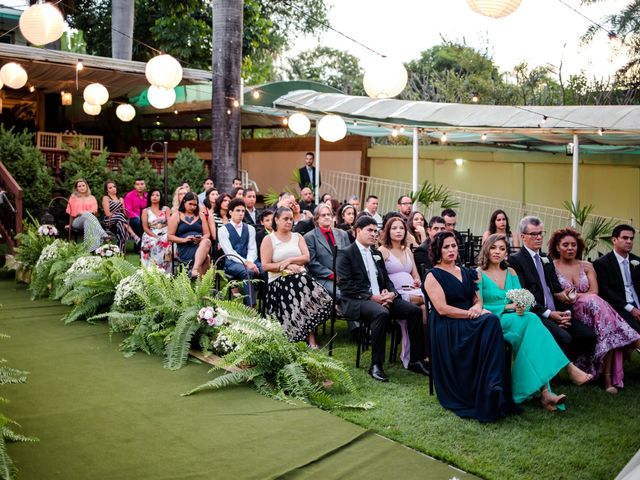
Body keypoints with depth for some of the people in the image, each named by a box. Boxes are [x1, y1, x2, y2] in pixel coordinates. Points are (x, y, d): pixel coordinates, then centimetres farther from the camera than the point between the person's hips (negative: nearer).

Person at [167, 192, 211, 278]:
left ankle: (195, 269, -46)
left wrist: (200, 239, -7)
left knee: (207, 242, -37)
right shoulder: (176, 216, 11)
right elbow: (170, 236, 6)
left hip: (199, 245, 3)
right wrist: (184, 239, -11)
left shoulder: (200, 215, 20)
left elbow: (207, 234, 17)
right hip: (185, 249, -3)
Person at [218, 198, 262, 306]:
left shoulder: (250, 229, 15)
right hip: (232, 263, -4)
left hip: (249, 261, 4)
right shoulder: (223, 230, 2)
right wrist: (246, 263, -22)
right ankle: (250, 306, -36)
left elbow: (252, 249, 6)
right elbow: (229, 252, -8)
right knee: (247, 272, -36)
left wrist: (250, 262, -17)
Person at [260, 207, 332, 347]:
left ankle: (310, 336, -25)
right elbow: (265, 266, -3)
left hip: (300, 277, 4)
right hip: (279, 280, -3)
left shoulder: (298, 237, 19)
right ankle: (309, 336, -23)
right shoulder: (268, 239, 7)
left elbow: (306, 258, 5)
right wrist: (285, 267, -13)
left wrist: (289, 260, -11)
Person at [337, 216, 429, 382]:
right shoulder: (346, 254, -1)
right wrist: (371, 297, -18)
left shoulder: (377, 254, 22)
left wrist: (391, 293, -3)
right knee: (381, 313, -38)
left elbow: (386, 279, 22)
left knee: (415, 310, -12)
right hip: (356, 301, -7)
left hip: (381, 298, 7)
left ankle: (415, 360, -4)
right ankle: (376, 365, -29)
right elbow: (345, 285, -11)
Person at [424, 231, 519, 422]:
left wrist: (478, 308, -6)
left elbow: (477, 299, 18)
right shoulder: (433, 276, 1)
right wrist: (470, 313, -13)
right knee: (490, 322, -31)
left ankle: (493, 394, -33)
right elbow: (442, 309, -9)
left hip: (471, 324, 6)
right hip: (448, 328, -6)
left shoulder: (466, 273, 22)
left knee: (491, 320, -29)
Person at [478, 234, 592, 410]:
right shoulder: (479, 274, 0)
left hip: (513, 320, 5)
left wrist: (522, 307, -15)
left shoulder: (511, 273, 17)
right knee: (532, 320, -31)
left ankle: (544, 392, -39)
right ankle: (568, 367, -36)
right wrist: (507, 307, -15)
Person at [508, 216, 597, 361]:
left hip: (557, 313, 7)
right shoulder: (515, 260, -3)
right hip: (535, 315, -7)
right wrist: (548, 313, -15)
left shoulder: (546, 259, 22)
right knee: (564, 338, -30)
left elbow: (557, 289, 17)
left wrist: (566, 311, 0)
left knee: (589, 334, -13)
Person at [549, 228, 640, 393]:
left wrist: (576, 296, -14)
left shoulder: (587, 267, 16)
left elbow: (594, 292, 3)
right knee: (595, 303, -34)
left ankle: (608, 375, -32)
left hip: (590, 308, 4)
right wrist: (560, 295, -20)